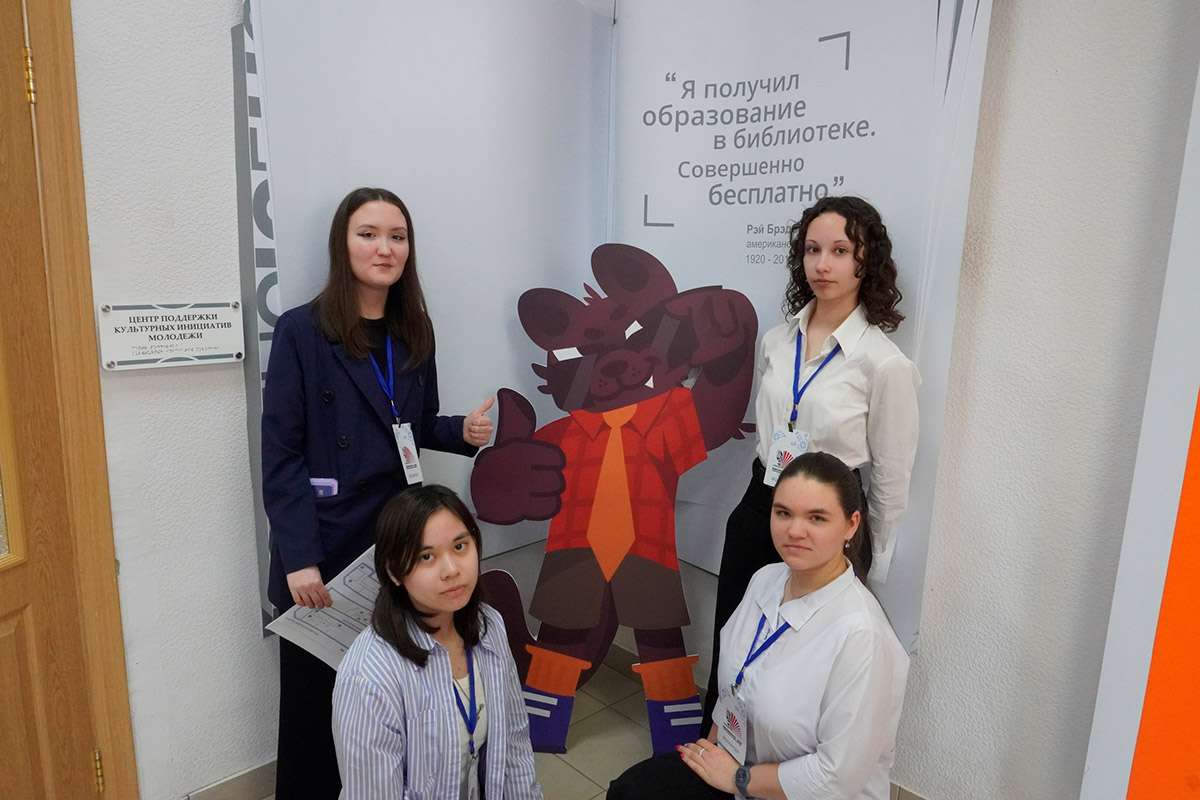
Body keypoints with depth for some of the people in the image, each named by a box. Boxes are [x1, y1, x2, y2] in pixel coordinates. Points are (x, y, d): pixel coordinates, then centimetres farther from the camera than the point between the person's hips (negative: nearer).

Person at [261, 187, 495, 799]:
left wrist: (462, 432, -6)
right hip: (324, 548, -4)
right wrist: (299, 558, -16)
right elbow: (280, 455, -11)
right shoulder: (301, 332, -9)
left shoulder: (413, 333, 6)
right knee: (314, 693, 11)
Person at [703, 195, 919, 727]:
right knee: (728, 646, 17)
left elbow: (891, 479, -6)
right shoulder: (775, 341, 3)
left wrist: (871, 566, 1)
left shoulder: (885, 364, -14)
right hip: (757, 509, 6)